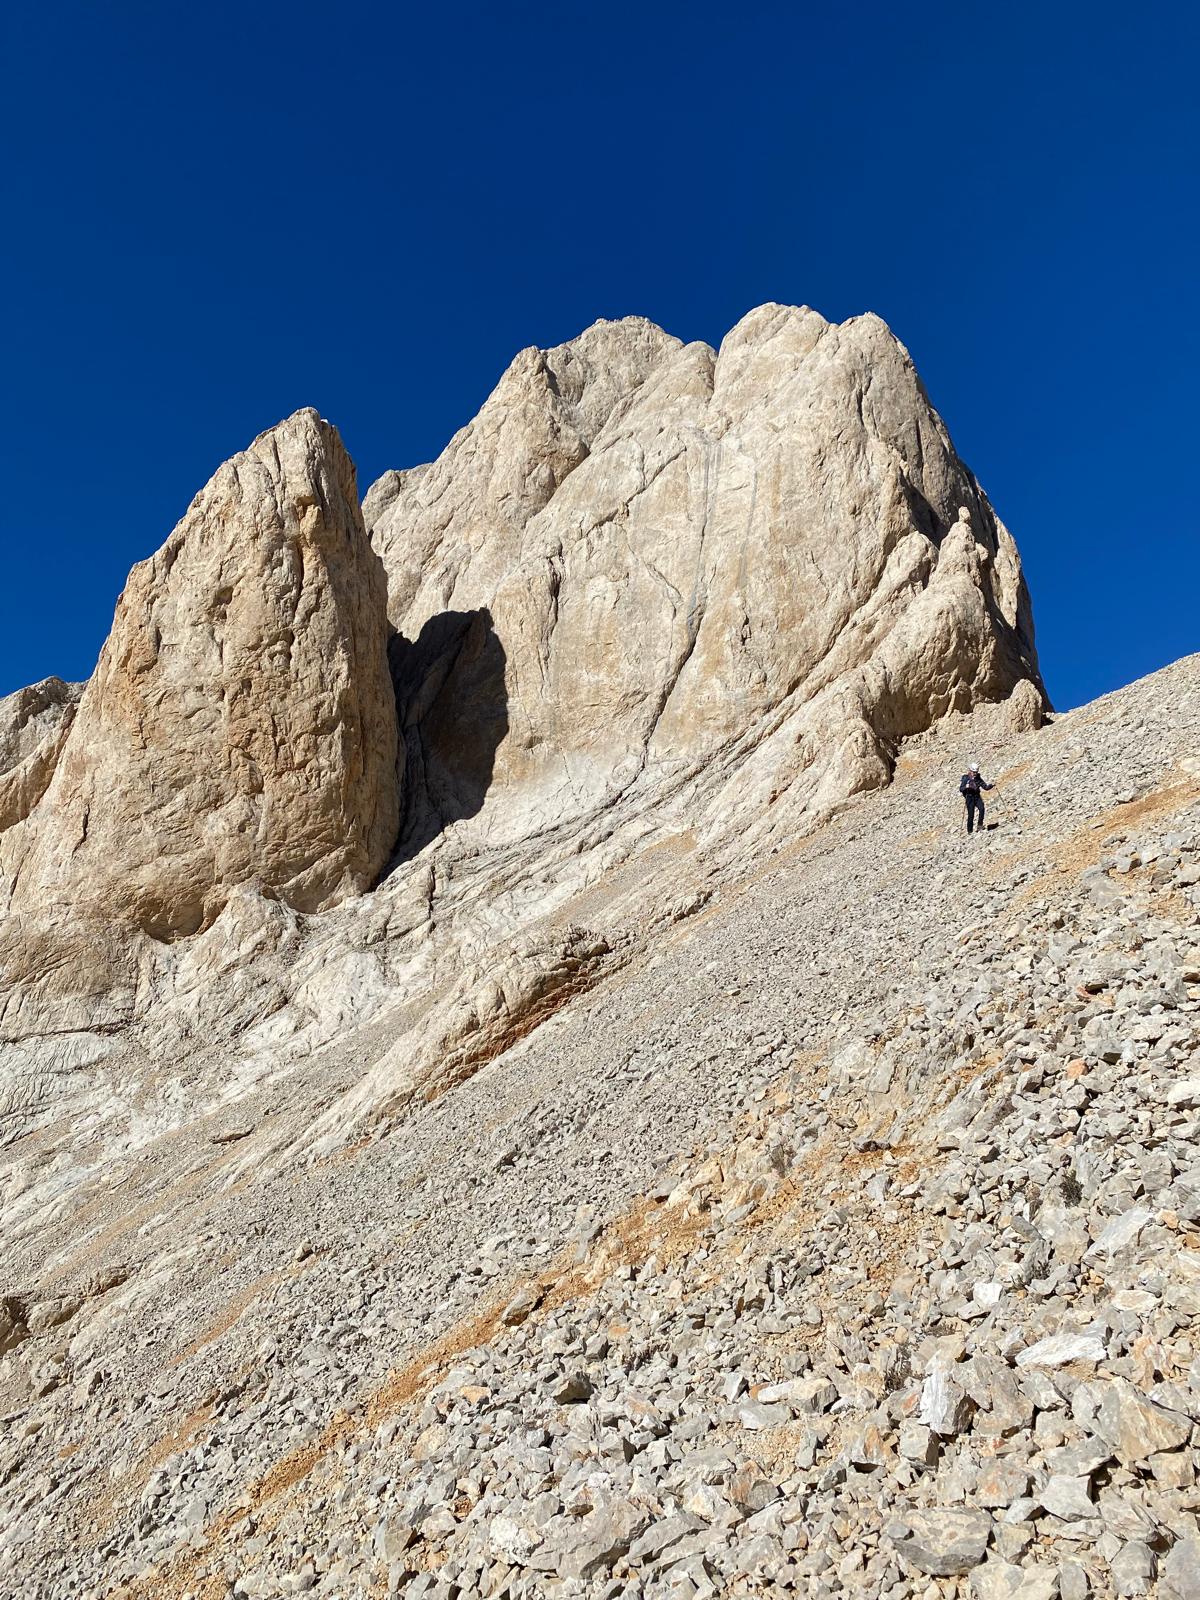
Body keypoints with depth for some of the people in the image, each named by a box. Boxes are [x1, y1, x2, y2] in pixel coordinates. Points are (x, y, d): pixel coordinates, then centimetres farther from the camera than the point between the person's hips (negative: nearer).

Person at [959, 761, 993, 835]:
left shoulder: (978, 778, 6)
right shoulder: (966, 778, -6)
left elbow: (985, 787, 7)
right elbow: (960, 789, -13)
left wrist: (990, 785, -13)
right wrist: (966, 787, -33)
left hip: (977, 796, 3)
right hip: (969, 797, -3)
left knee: (981, 808, -23)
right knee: (971, 814, -4)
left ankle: (980, 825, -15)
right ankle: (970, 831, 8)